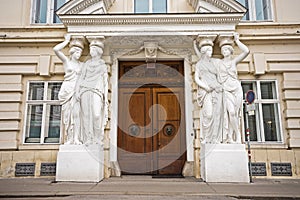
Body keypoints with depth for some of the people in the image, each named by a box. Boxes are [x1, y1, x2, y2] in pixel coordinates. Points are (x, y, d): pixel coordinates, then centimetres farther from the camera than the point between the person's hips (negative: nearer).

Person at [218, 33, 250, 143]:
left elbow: (246, 51, -1)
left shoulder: (234, 61, 10)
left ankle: (230, 137, 5)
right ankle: (237, 137, -5)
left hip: (237, 89, 2)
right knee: (231, 113, -16)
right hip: (226, 90, -1)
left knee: (234, 114, -2)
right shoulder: (219, 62, 9)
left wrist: (237, 41, 3)